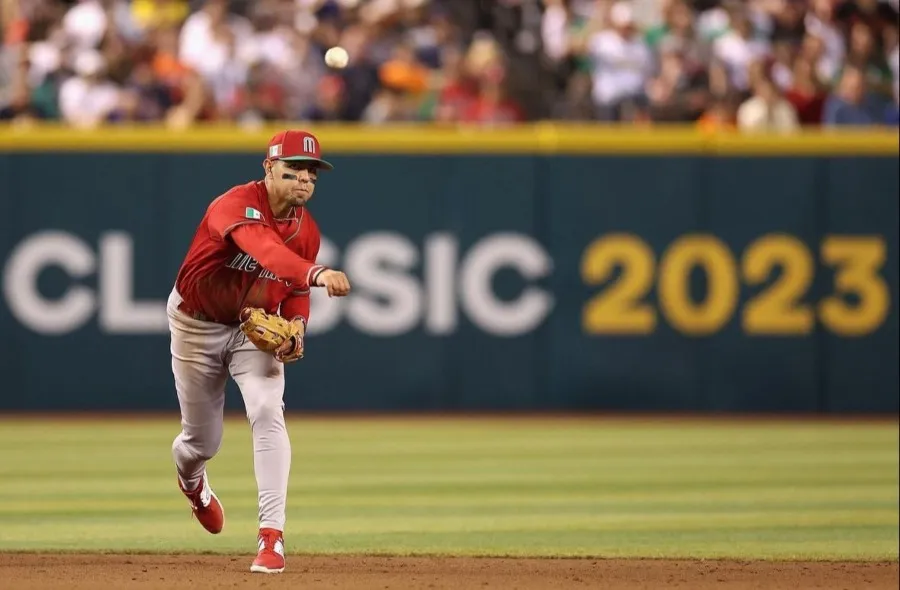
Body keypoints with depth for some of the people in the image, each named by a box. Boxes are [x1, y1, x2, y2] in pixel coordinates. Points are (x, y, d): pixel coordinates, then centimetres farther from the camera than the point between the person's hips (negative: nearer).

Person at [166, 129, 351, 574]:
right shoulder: (236, 205, -29)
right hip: (198, 324, -3)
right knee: (202, 440, 10)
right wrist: (316, 273, -68)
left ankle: (271, 535, -24)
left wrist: (297, 325, -15)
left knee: (267, 411, -23)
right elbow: (264, 249, -50)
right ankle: (191, 482, 51)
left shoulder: (307, 228, -8)